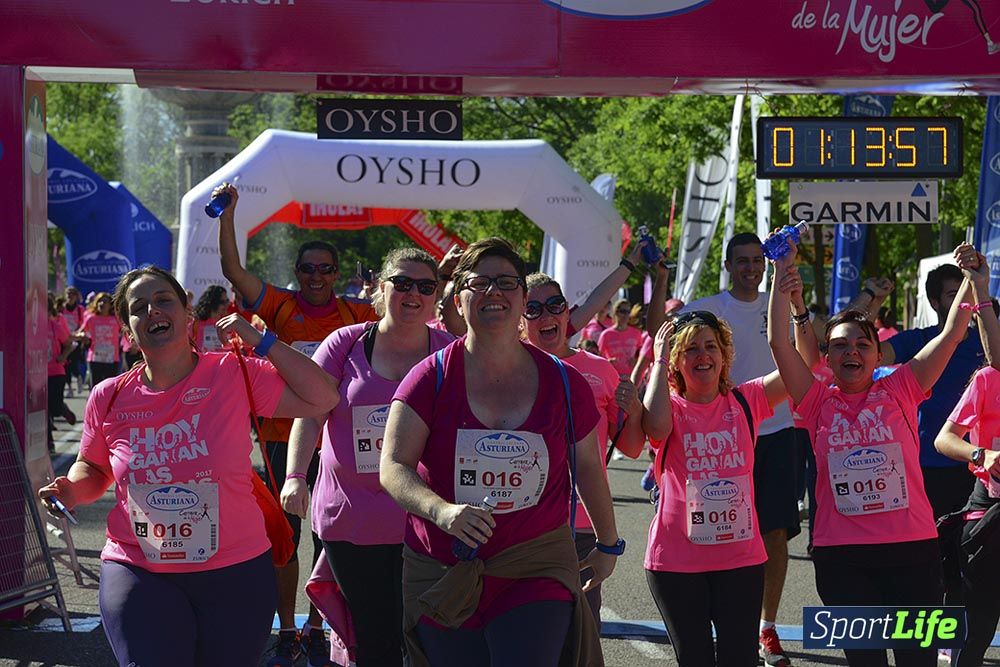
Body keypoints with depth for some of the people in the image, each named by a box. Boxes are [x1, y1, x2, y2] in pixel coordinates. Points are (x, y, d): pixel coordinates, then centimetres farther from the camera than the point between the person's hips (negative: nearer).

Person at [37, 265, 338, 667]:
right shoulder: (109, 397, 0)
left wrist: (262, 342, -10)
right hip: (137, 571, 0)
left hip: (235, 573, 0)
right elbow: (93, 469, 16)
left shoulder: (234, 375, -6)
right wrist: (72, 490, -6)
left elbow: (321, 399, -7)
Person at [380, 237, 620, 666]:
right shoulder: (432, 378, -3)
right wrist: (441, 511, -30)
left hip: (537, 572, 0)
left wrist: (608, 545, 27)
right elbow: (393, 467, -11)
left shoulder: (563, 383, 1)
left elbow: (588, 467, 16)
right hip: (442, 577, 0)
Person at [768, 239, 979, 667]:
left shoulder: (899, 392, 5)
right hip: (841, 553, 0)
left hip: (912, 547, 0)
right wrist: (782, 277, -4)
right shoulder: (818, 403, 4)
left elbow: (950, 335, 2)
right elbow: (779, 343, -3)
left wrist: (973, 282, -5)